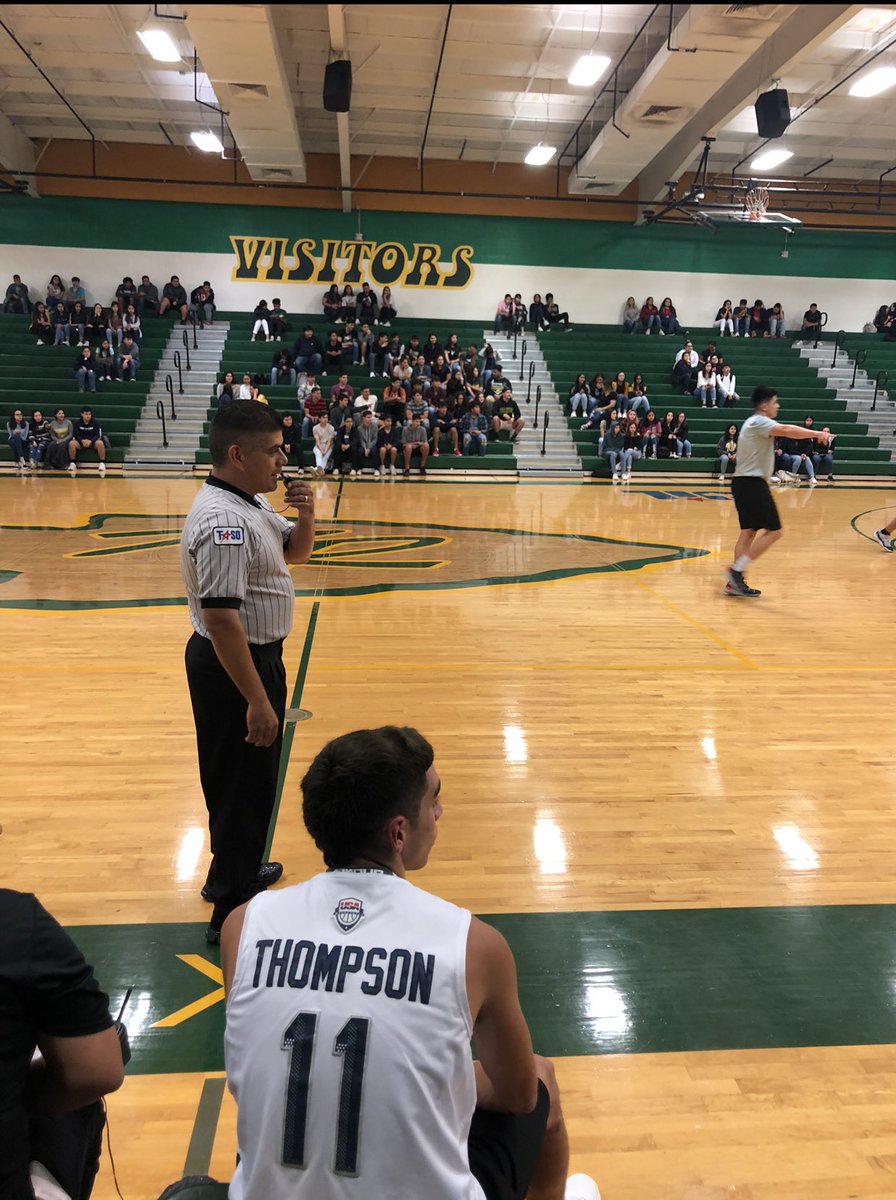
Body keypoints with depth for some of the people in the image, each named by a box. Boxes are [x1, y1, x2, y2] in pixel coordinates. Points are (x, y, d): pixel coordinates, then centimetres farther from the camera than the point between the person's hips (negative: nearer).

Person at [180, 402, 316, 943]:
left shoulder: (251, 503, 6)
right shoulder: (223, 522, -25)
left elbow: (296, 550, 19)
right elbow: (221, 618, -30)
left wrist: (306, 515, -3)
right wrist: (257, 701, -29)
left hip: (258, 656, 10)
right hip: (233, 667, -10)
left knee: (251, 781, 25)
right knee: (242, 786, 2)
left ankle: (238, 871, 45)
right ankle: (233, 913, 18)